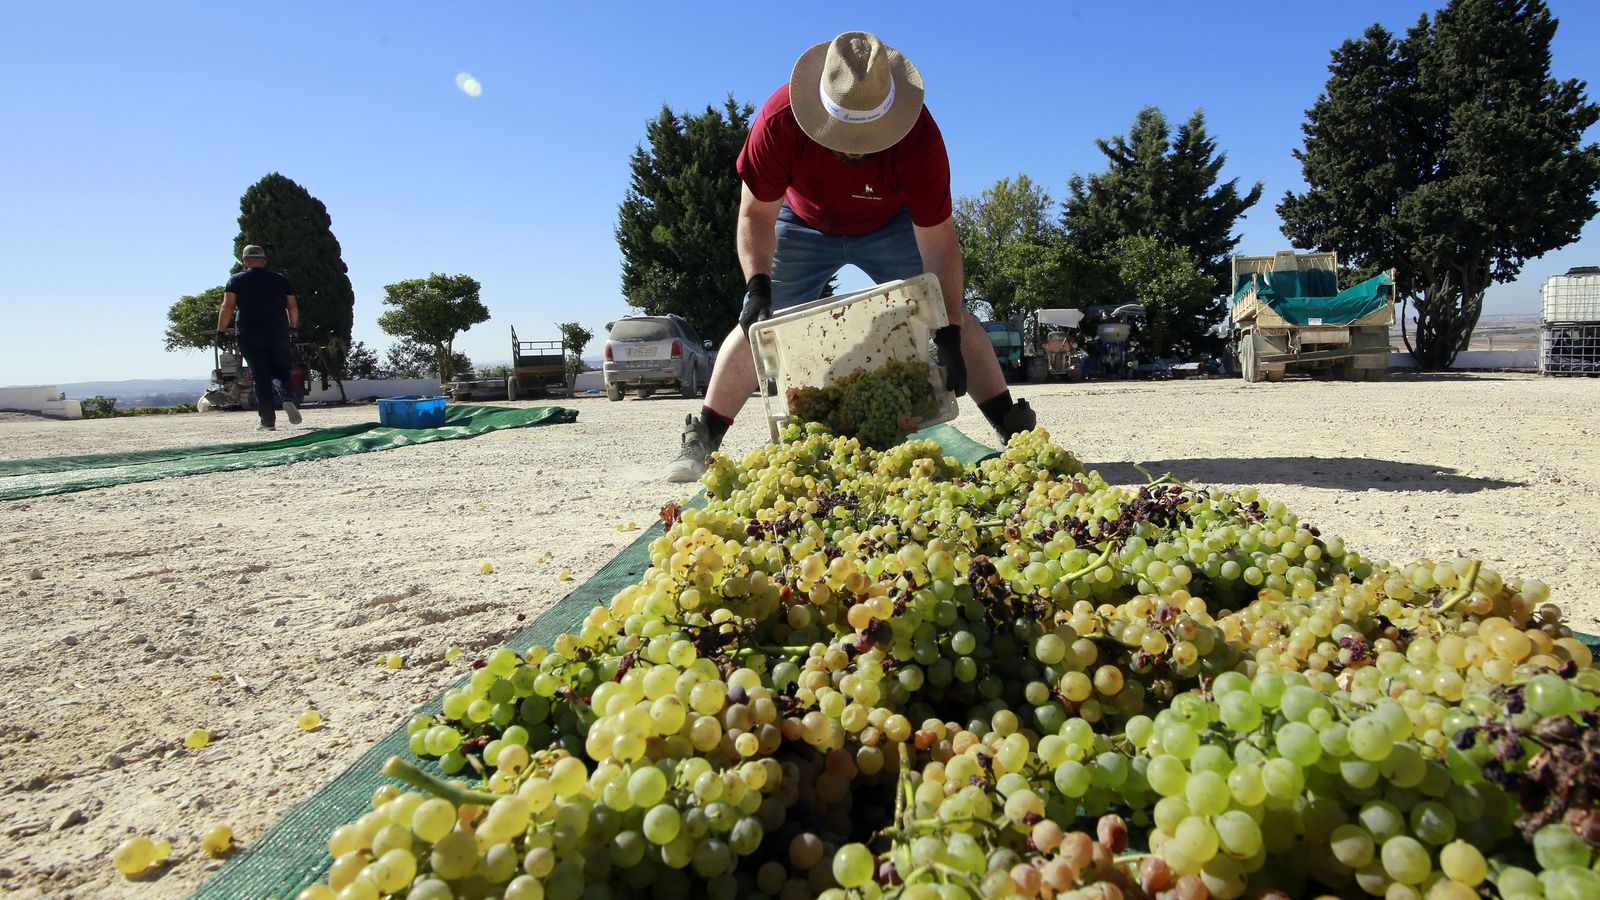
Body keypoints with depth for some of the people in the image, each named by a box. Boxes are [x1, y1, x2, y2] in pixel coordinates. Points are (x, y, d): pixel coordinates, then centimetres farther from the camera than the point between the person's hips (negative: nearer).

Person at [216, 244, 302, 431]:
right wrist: (293, 328, 19)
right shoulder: (280, 279, 9)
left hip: (250, 336, -1)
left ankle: (268, 421, -3)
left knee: (260, 377, 0)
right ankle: (290, 398, -19)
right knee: (282, 372, 12)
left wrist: (221, 332, -3)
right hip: (279, 335, 1)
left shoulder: (236, 280, 4)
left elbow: (227, 307, -6)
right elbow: (293, 307, 8)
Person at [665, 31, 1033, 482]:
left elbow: (938, 241, -32)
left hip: (891, 227, 0)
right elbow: (756, 214, -23)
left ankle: (1016, 431, -4)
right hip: (805, 225, 1)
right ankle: (699, 444, -2)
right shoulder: (780, 119, -34)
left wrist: (949, 331, -37)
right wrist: (758, 286, -38)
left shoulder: (919, 137, -36)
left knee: (954, 316, -12)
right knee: (757, 323, -10)